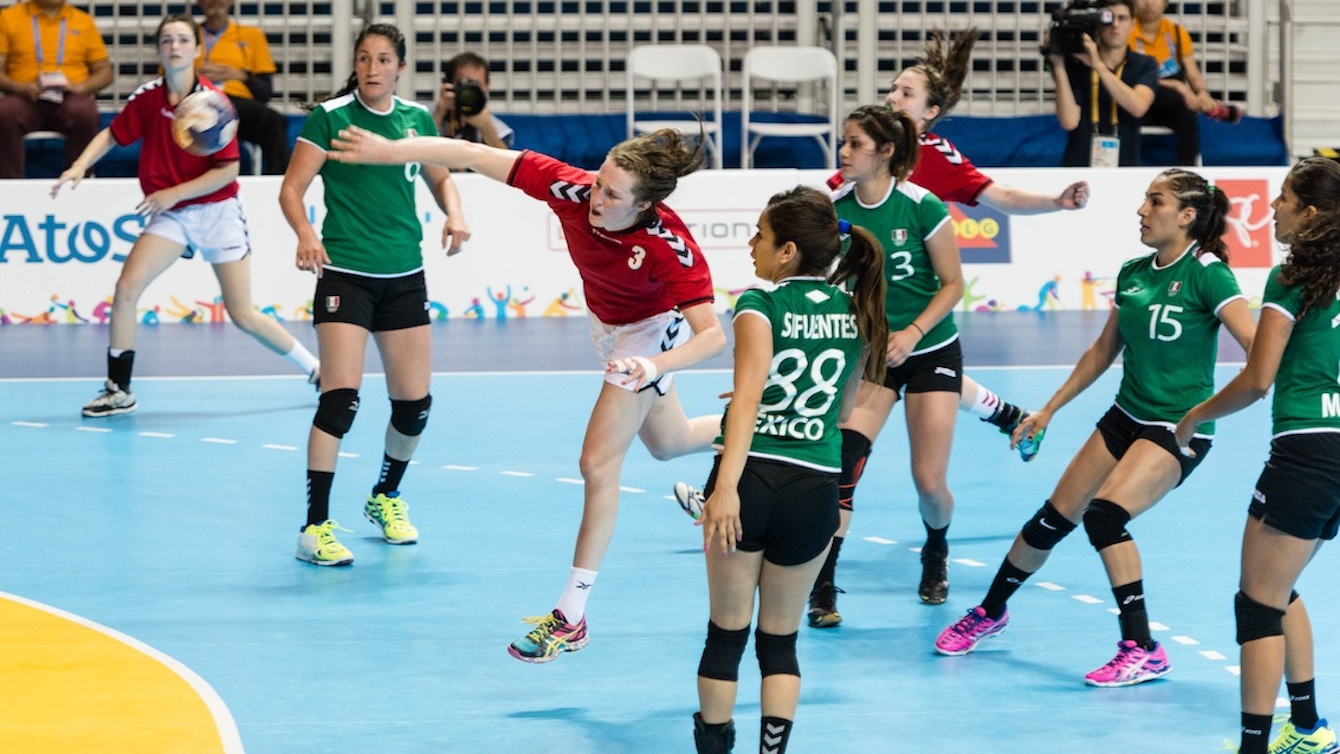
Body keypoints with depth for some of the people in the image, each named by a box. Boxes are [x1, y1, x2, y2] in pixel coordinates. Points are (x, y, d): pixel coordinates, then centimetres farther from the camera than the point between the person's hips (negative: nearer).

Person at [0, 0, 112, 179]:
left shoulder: (84, 21, 17)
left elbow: (104, 72, 14)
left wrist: (80, 87, -7)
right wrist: (21, 87, -14)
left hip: (70, 98, 0)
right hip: (25, 98, 0)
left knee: (85, 113, -35)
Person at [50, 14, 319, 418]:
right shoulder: (147, 97, -4)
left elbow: (228, 170, -15)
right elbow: (112, 134, 9)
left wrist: (173, 193, -19)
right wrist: (80, 166, -8)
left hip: (217, 212, -4)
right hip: (170, 216, 4)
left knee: (243, 315, -2)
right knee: (126, 287, -15)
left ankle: (316, 370, 18)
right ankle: (118, 390, -4)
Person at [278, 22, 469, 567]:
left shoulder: (417, 118, 7)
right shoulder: (330, 117, -6)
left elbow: (440, 178, 20)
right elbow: (292, 188, -9)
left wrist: (454, 214, -1)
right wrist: (305, 232, -28)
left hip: (404, 276, 5)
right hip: (344, 273, -5)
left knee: (415, 403, 7)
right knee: (341, 397, -17)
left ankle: (386, 497, 34)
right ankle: (315, 528, -12)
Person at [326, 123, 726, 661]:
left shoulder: (672, 247, -41)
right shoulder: (572, 189, -33)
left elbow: (712, 335, -44)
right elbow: (473, 156, -29)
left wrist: (654, 365, -61)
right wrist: (387, 150, -28)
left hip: (649, 334, -6)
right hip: (608, 328, 6)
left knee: (598, 465, -10)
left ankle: (571, 617, -3)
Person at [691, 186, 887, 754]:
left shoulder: (761, 304, -6)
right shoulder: (857, 312, 9)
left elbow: (748, 395, -19)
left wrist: (727, 486, -27)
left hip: (750, 475, -3)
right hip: (816, 487, 3)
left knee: (727, 632, 9)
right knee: (780, 640, 13)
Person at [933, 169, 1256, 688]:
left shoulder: (1206, 274, -14)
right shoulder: (1133, 273, 7)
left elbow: (1256, 347, -22)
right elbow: (1104, 351, 19)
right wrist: (1049, 410, 20)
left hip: (1179, 430, -7)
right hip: (1125, 417, 7)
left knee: (1104, 513, -25)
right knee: (1052, 518, 9)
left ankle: (1142, 650, -17)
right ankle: (989, 613, 31)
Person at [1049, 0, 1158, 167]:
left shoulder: (1145, 66, 6)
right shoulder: (1075, 64, 2)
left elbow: (1138, 107, -14)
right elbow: (1069, 121, -9)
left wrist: (1098, 65, -20)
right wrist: (1058, 66, -13)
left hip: (1125, 167, 1)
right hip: (1078, 166, -1)